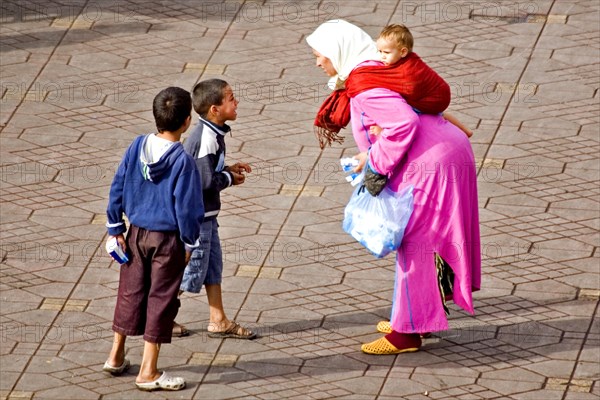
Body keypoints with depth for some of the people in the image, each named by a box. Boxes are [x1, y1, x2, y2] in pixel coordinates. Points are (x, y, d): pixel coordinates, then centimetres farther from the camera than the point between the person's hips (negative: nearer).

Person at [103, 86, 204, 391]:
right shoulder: (182, 160, -20)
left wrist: (116, 228, 12)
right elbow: (187, 206, -16)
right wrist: (190, 243, -4)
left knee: (130, 293, 19)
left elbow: (117, 188, 3)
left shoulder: (137, 146, -4)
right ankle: (148, 373, 8)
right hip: (168, 239, -5)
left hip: (136, 234, 5)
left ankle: (116, 357, 31)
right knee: (161, 300, 4)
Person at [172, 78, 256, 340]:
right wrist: (230, 178, -9)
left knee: (213, 266, 14)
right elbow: (207, 181, -26)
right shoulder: (207, 138, -24)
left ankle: (218, 321, 21)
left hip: (205, 213, 10)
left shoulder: (209, 132, 7)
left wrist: (227, 170, 7)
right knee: (192, 270, 0)